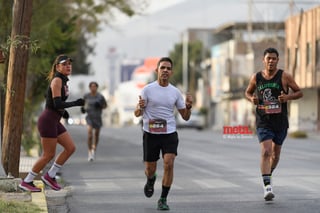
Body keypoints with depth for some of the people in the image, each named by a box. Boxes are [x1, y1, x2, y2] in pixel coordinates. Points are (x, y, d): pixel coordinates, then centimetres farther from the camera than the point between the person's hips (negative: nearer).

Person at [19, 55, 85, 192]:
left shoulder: (63, 81, 13)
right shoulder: (57, 80, -15)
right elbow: (57, 104, -23)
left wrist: (63, 111, 11)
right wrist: (76, 103, -24)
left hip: (55, 121, 9)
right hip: (48, 120, -9)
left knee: (70, 148, 6)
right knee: (48, 155, -4)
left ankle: (50, 176, 15)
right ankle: (26, 182, 8)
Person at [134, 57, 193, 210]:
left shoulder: (175, 92, 6)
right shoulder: (147, 89, -2)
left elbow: (185, 117, 11)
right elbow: (137, 114, 0)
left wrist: (188, 106, -10)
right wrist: (140, 107, -24)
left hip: (169, 133, 1)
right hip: (151, 134, -1)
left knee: (169, 163, -18)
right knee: (150, 168, 6)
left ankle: (163, 199, -6)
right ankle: (151, 180, 44)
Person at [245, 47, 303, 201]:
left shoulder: (284, 76, -3)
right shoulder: (256, 78, 2)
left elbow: (299, 92, 2)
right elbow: (248, 92, 18)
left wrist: (288, 97, -18)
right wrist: (252, 99, -5)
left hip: (280, 122, 1)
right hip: (263, 122, -1)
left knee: (276, 154, 14)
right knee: (266, 152, -18)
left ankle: (268, 174, 42)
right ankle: (267, 186, -20)